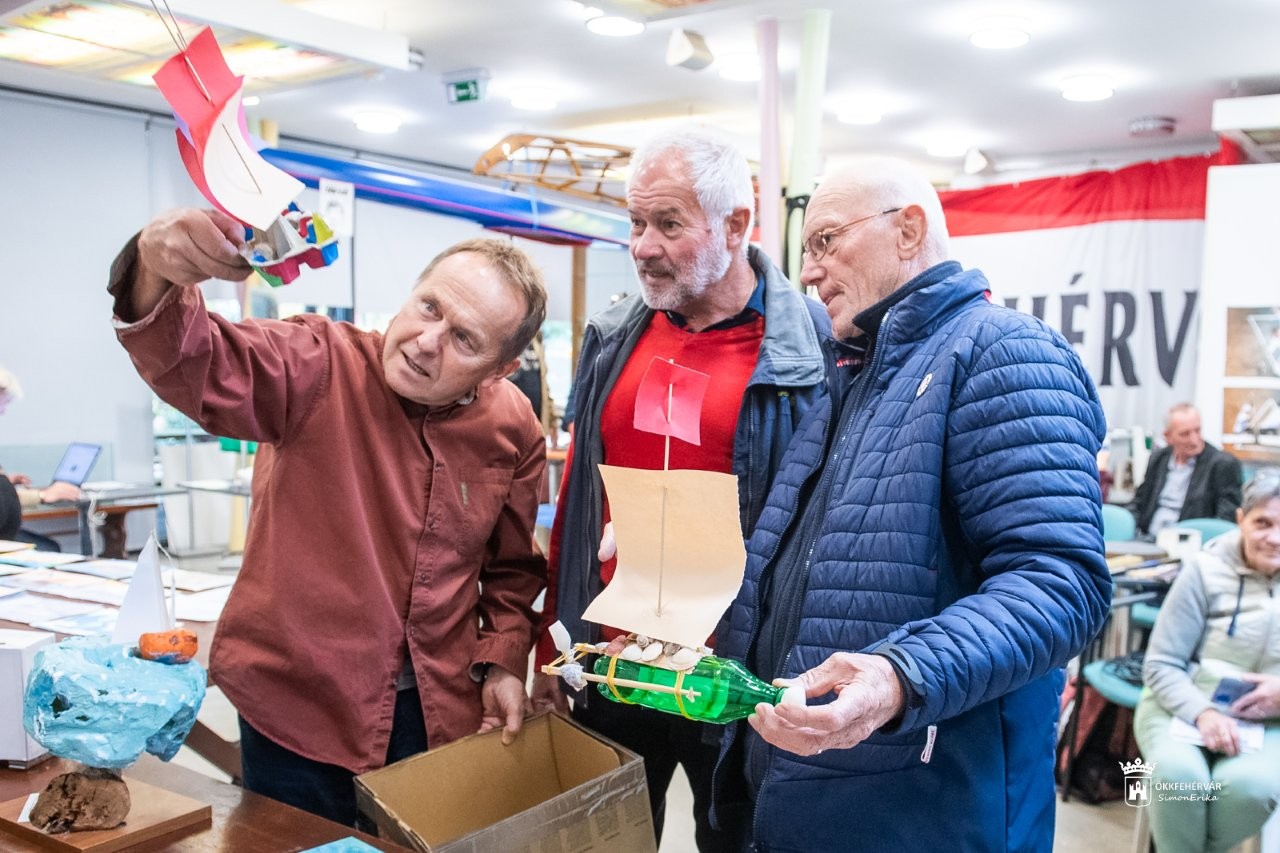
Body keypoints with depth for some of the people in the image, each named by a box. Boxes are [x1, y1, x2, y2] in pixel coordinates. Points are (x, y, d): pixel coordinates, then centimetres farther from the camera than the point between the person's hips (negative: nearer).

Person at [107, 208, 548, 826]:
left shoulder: (514, 433, -2)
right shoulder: (320, 367, -14)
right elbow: (194, 369, -32)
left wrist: (502, 663, 0)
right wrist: (158, 277, -50)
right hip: (297, 709, -2)